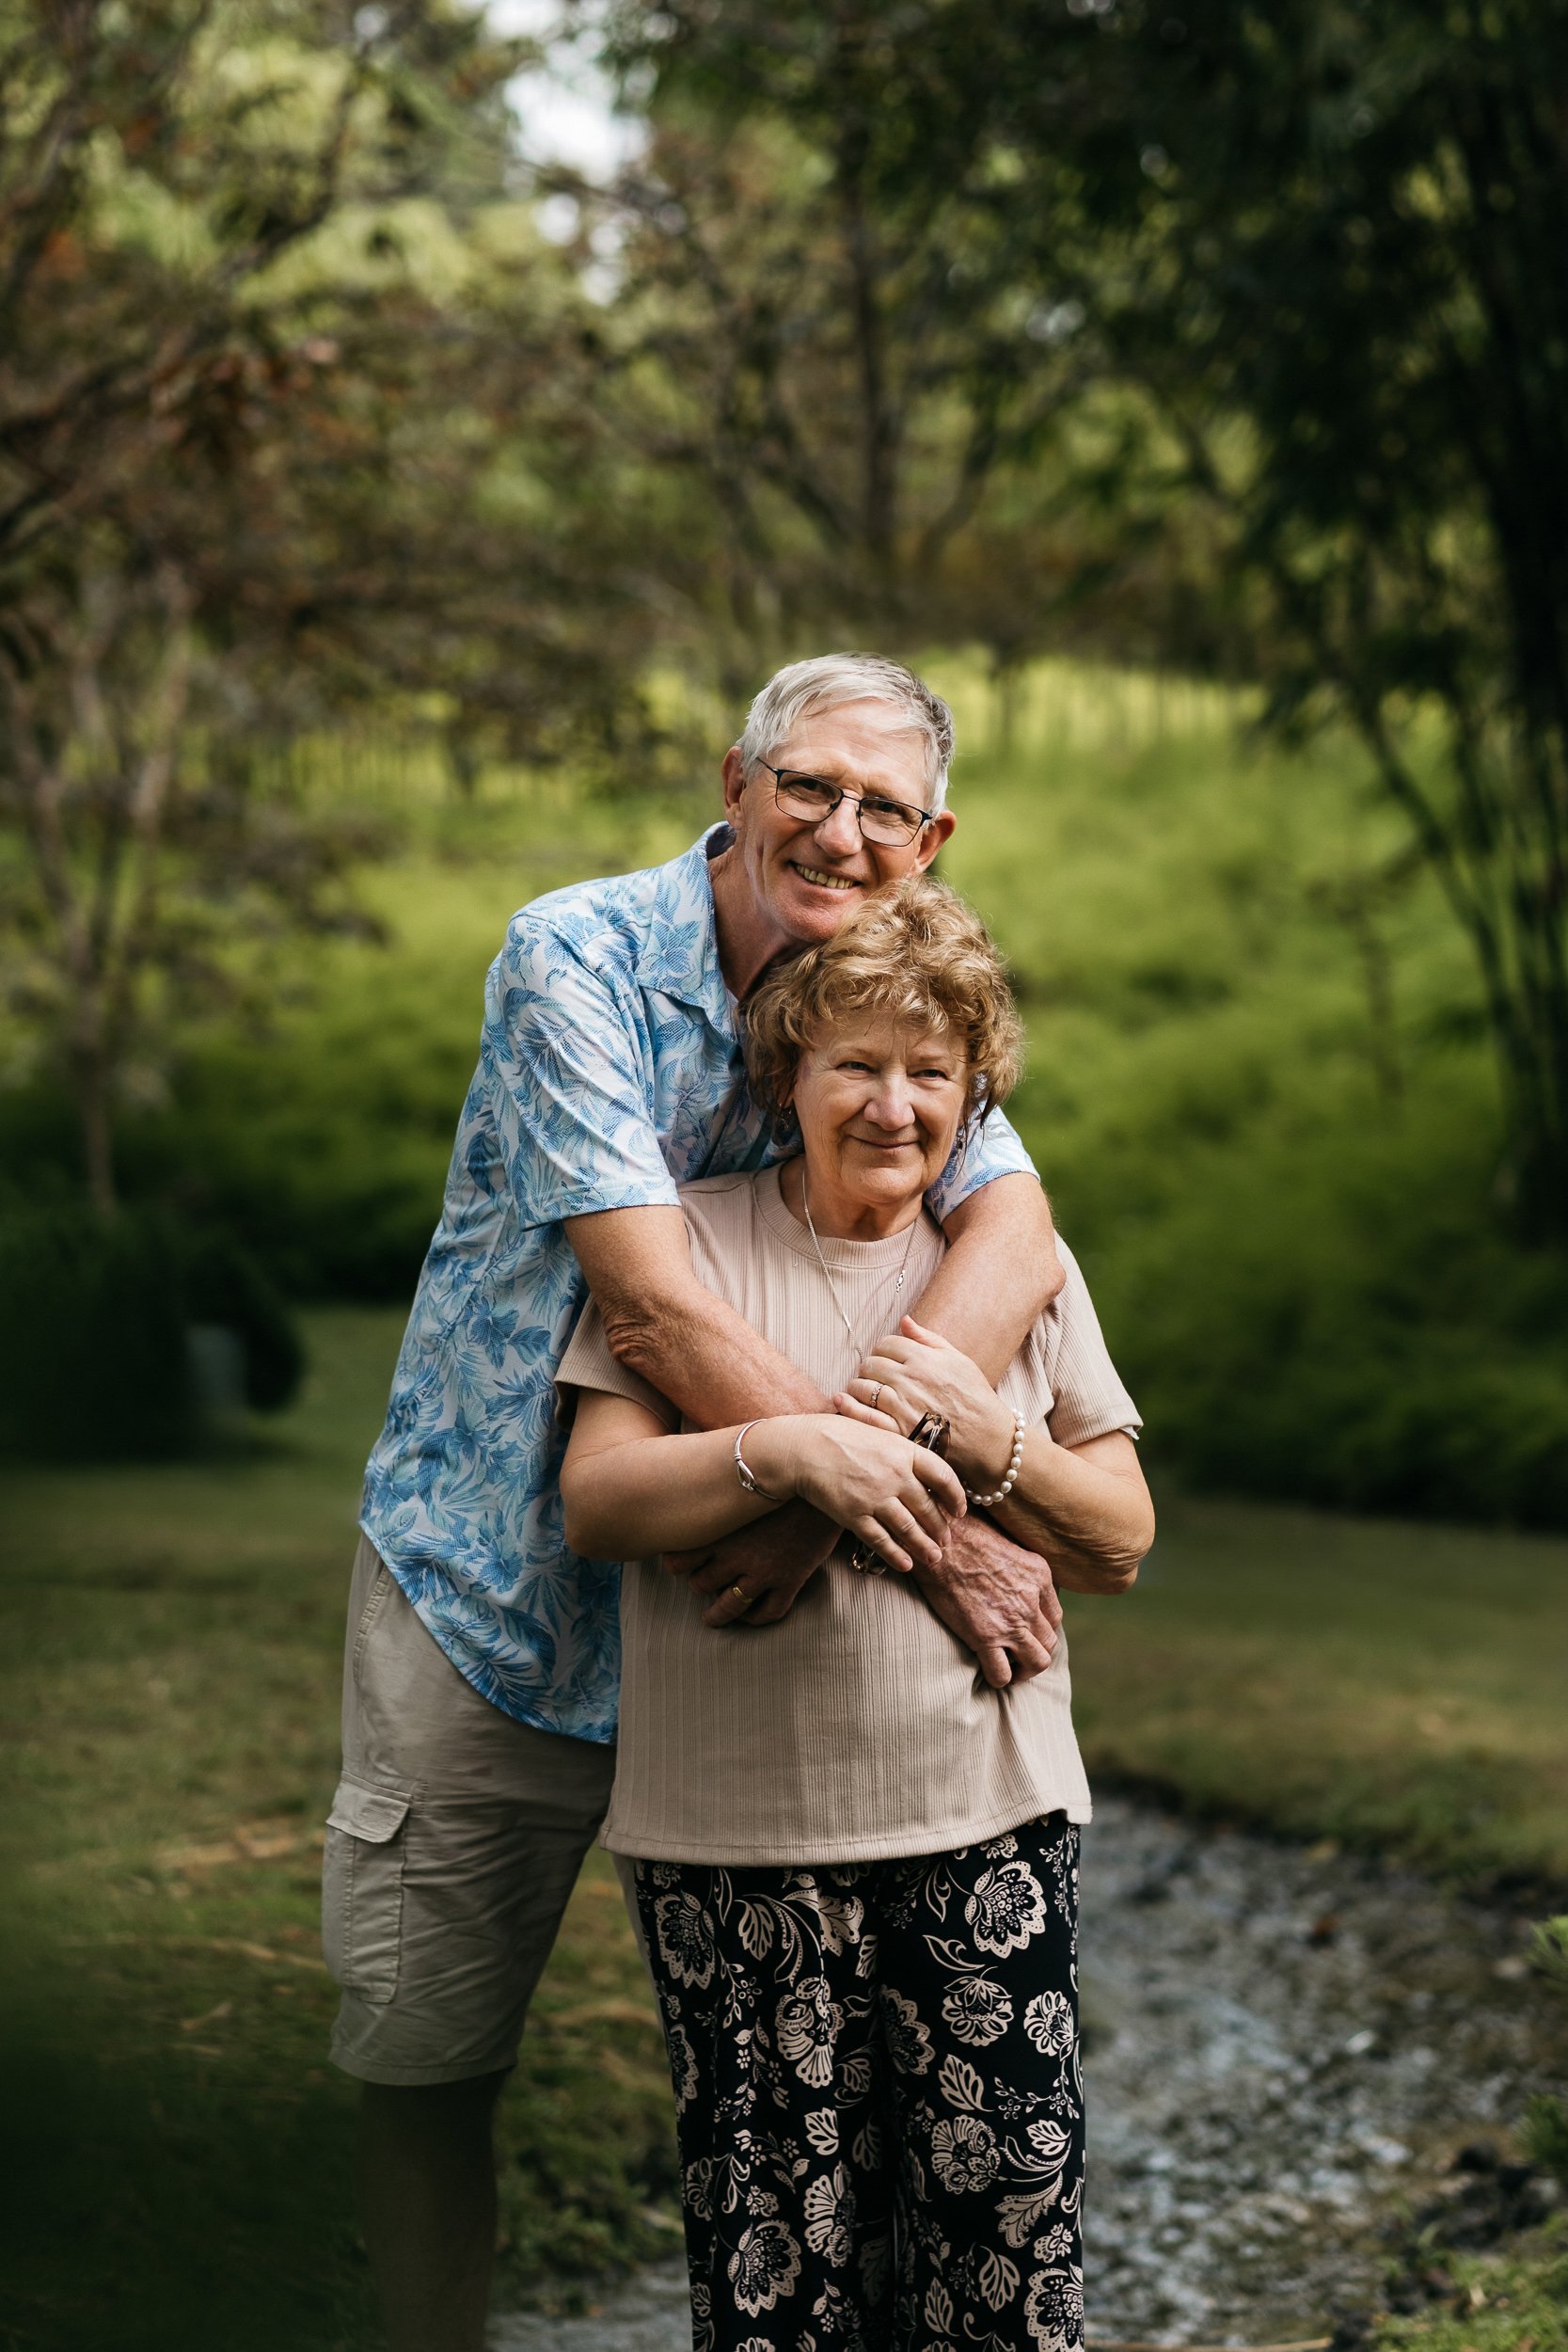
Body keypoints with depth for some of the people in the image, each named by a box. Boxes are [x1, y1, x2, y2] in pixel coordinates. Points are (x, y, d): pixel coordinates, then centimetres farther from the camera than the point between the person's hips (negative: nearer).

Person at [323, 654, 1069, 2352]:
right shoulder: (575, 959, -17)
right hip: (495, 1587, -3)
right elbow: (658, 1312, -26)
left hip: (735, 1599, 4)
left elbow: (1012, 1240, -18)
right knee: (424, 2059, 5)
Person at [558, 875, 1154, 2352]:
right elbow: (595, 1502, -5)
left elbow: (1122, 1540, 9)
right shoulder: (690, 1243, 2)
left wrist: (982, 1439, -9)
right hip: (736, 1833, -2)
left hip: (987, 1830, 2)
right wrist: (788, 1449, -20)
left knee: (1006, 2210, 0)